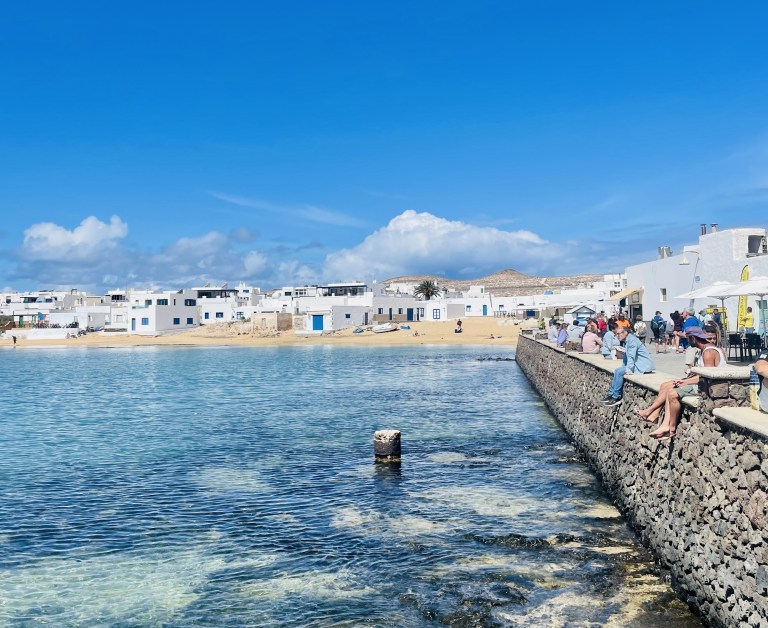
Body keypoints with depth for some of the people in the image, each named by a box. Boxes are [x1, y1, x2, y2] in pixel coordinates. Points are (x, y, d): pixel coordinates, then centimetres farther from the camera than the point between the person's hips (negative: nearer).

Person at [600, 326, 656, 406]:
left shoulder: (632, 340, -16)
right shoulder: (626, 341, 13)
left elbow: (631, 356, -24)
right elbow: (626, 356, 17)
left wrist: (628, 370, -28)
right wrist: (623, 367, 6)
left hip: (644, 366, -10)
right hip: (637, 364, 10)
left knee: (619, 372, -17)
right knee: (617, 371, 8)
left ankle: (616, 397, -12)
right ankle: (611, 393, 9)